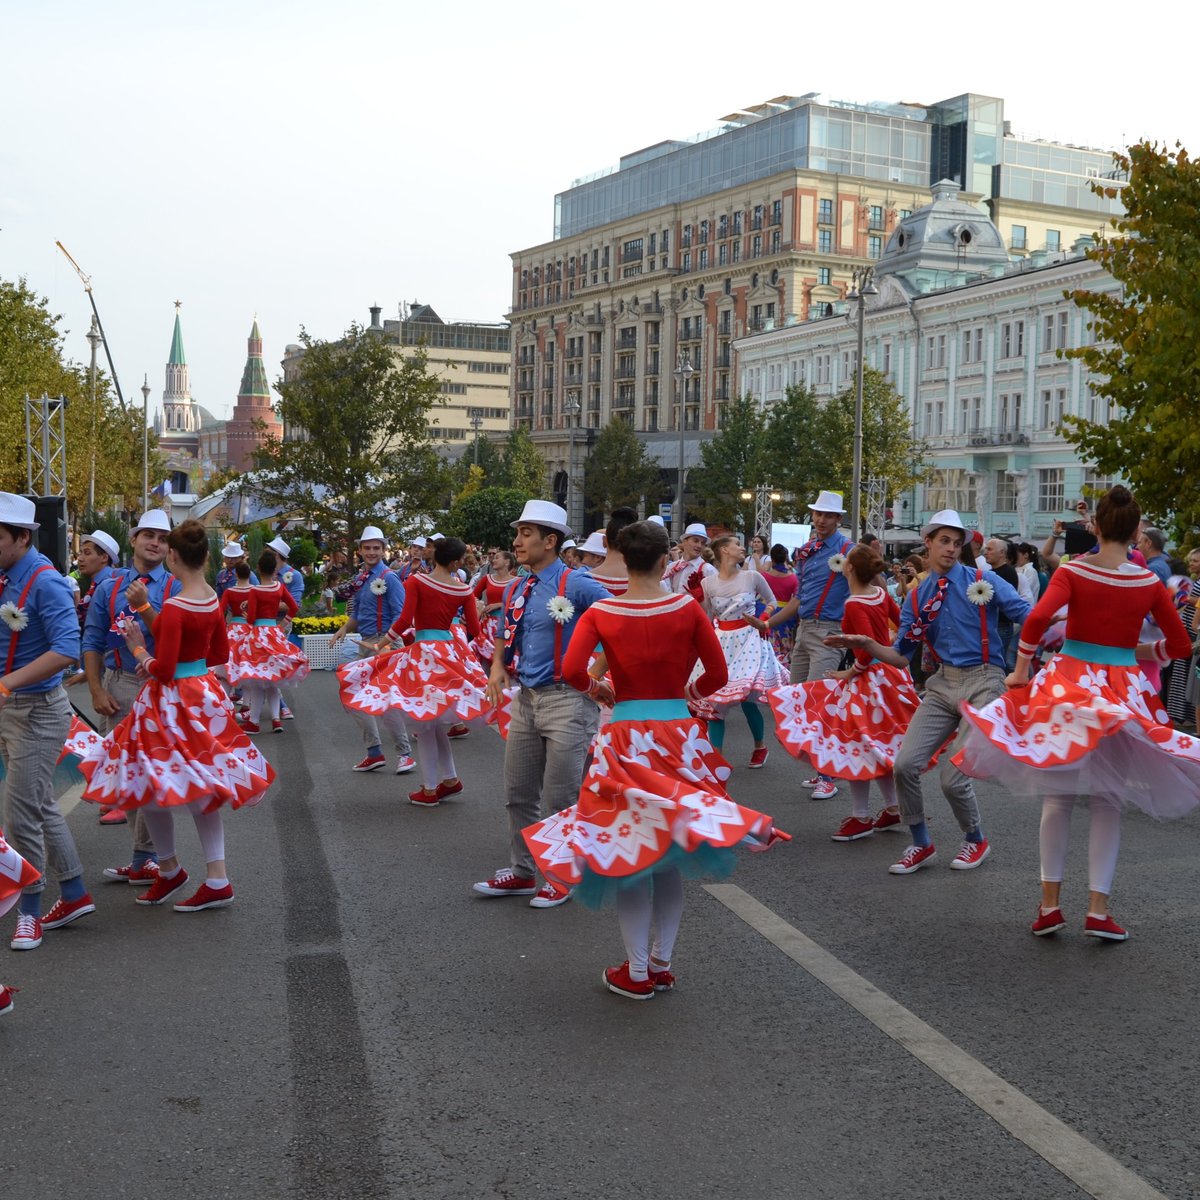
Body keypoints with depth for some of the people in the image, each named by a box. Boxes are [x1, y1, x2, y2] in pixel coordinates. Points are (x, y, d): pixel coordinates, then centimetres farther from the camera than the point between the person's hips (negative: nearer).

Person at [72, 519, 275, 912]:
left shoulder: (174, 608, -22)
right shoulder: (213, 600, 2)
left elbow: (162, 670, -21)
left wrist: (139, 650, -4)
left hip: (172, 701, -8)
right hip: (205, 695, 8)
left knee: (149, 785, 11)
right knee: (200, 786, 12)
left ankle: (170, 870, 24)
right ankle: (216, 880, 11)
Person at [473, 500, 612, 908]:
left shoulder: (576, 586, -13)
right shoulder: (516, 590, 9)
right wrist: (498, 668, 6)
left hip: (567, 699, -7)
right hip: (525, 698, 7)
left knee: (561, 797, 1)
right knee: (518, 794, 13)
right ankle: (522, 872, 27)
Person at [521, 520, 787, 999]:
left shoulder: (600, 613, -6)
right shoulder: (687, 609, -4)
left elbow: (571, 670, -17)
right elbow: (717, 675, -1)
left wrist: (597, 689, 3)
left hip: (627, 738, -1)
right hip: (680, 734, 2)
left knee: (629, 849, 9)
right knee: (670, 851, 15)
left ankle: (637, 973, 14)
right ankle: (661, 963, 22)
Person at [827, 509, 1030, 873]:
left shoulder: (983, 581, -2)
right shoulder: (917, 597, 9)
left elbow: (1026, 616, -11)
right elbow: (901, 656, 8)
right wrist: (867, 644, -9)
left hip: (983, 682, -5)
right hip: (943, 683, 5)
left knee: (954, 778, -10)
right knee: (905, 765, -5)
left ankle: (975, 840, 21)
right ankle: (921, 845, 16)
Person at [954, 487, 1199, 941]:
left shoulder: (1073, 571, -6)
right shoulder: (1150, 582, 0)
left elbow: (1037, 618, -20)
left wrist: (1021, 670, -8)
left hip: (1069, 683, -1)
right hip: (1124, 691, 1)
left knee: (1057, 797, 10)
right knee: (1108, 803, 9)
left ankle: (1050, 903, 9)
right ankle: (1098, 908, 5)